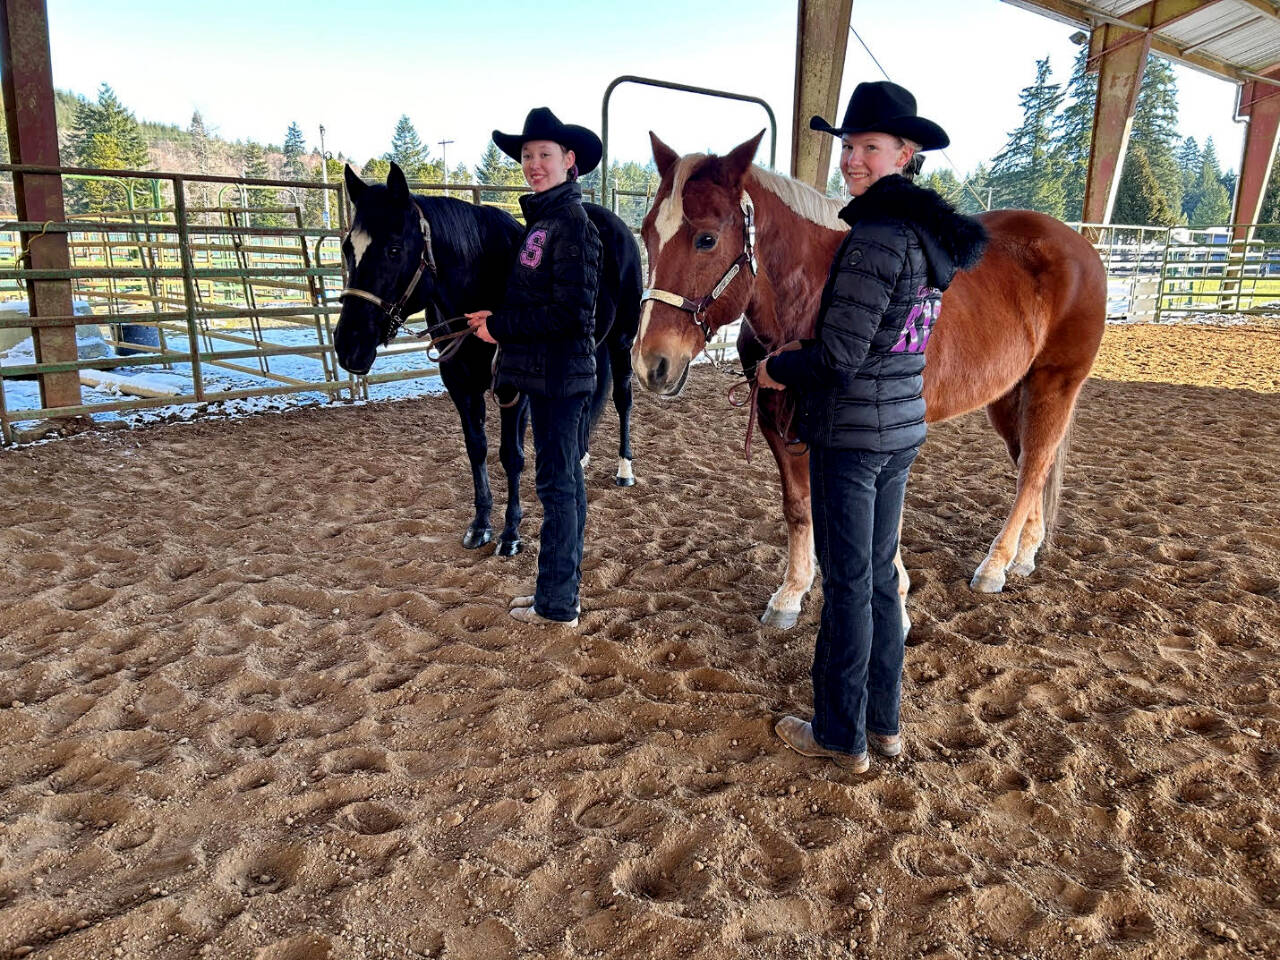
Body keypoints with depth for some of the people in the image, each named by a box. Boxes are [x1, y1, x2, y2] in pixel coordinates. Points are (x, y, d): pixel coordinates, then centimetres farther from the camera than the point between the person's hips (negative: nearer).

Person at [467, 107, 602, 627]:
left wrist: (500, 325, -16)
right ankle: (559, 589, 28)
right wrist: (498, 323, 3)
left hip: (560, 370, -10)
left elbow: (572, 311, -22)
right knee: (564, 478, 15)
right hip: (543, 370, 10)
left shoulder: (571, 223, -15)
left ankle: (556, 604, 9)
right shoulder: (542, 219, 14)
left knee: (556, 482, -2)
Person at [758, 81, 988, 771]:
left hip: (852, 430, -9)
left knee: (847, 583, 3)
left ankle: (842, 736, 18)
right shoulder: (925, 232, 10)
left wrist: (778, 369, -4)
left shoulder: (876, 235, -20)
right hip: (903, 428, 9)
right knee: (880, 572, 18)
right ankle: (884, 721, 31)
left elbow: (841, 354, -21)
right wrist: (803, 348, 11)